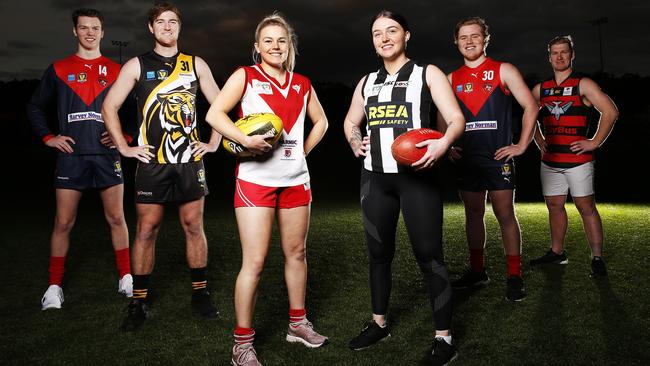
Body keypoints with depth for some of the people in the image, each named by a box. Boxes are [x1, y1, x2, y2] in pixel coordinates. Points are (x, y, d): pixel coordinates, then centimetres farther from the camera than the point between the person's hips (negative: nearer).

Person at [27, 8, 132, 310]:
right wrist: (49, 137, 4)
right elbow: (35, 106, 16)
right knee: (63, 223, 1)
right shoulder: (58, 69, 9)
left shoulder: (115, 70, 9)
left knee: (116, 218, 3)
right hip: (71, 156, 0)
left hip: (107, 155, 0)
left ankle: (126, 278, 15)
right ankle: (54, 287, 12)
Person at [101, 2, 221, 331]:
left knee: (194, 226, 6)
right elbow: (109, 106, 6)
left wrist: (214, 142, 8)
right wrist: (124, 147, 0)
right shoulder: (137, 65, 6)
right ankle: (138, 302, 10)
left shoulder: (196, 64, 11)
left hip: (190, 159, 2)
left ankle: (200, 294, 17)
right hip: (152, 161, -1)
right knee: (146, 229, 0)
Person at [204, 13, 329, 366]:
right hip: (256, 180, -5)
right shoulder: (245, 76, 0)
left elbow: (320, 121, 24)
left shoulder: (302, 84, 12)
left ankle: (297, 323, 31)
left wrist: (303, 151, 11)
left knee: (296, 253, 13)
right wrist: (246, 140, -23)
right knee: (254, 262, -6)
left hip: (295, 180, 5)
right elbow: (214, 114, -10)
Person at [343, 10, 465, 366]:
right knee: (378, 252, 12)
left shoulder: (427, 73, 2)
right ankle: (379, 323, 28)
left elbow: (456, 118, -5)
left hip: (416, 175, -5)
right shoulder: (367, 82, 15)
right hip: (375, 177, 5)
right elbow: (350, 122, 25)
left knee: (428, 254, -5)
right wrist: (355, 142, 2)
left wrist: (443, 143, -27)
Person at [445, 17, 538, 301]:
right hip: (466, 159, 4)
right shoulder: (452, 79, 11)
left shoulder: (503, 70, 1)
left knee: (505, 215, -3)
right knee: (473, 215, 10)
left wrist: (522, 145, -6)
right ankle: (477, 272, 22)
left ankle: (514, 277, 6)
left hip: (498, 157, -4)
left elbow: (530, 107, 0)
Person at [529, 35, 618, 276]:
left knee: (586, 207, -3)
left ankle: (597, 258, 4)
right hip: (550, 161, 5)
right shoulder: (540, 89, 11)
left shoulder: (583, 85, -2)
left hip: (577, 159, -5)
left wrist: (594, 143, -11)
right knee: (554, 206, 12)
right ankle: (557, 252, 24)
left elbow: (610, 112, -7)